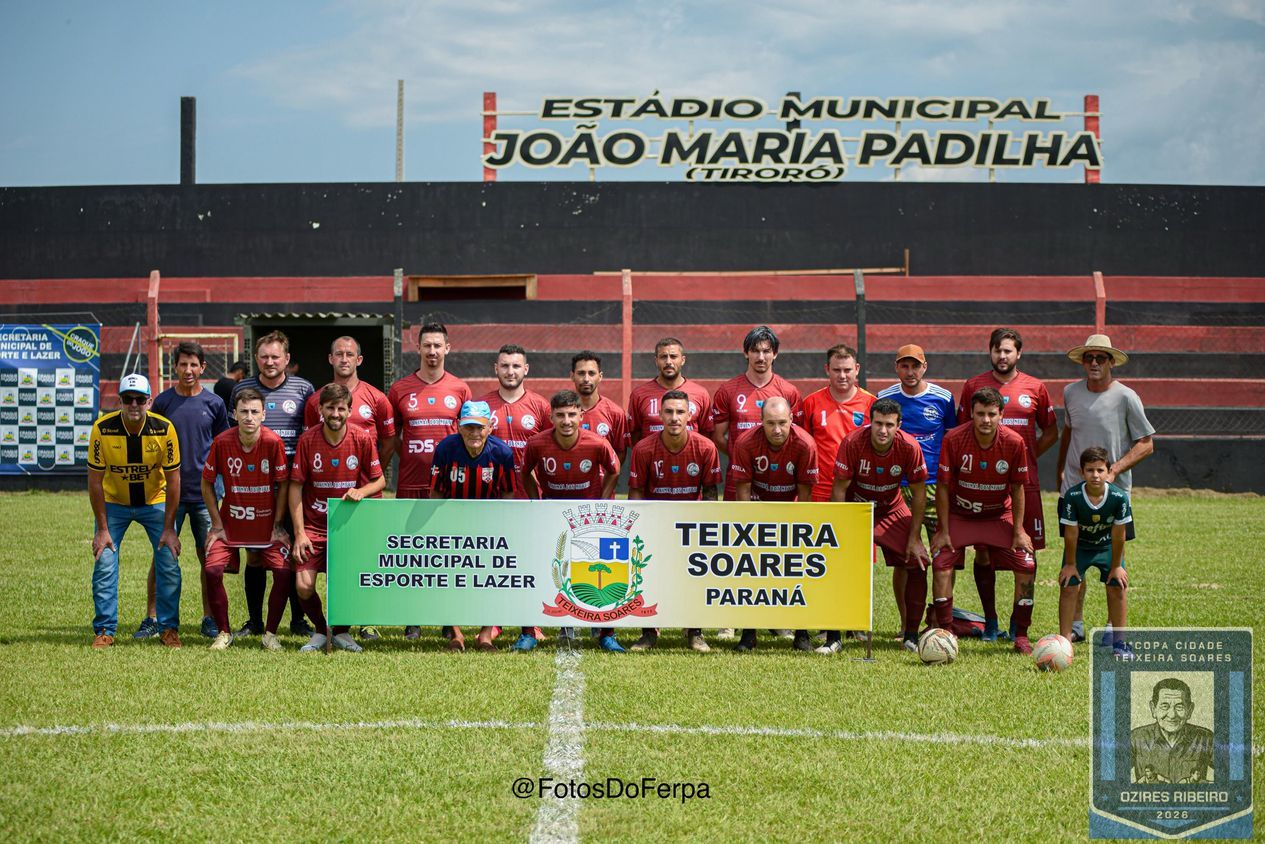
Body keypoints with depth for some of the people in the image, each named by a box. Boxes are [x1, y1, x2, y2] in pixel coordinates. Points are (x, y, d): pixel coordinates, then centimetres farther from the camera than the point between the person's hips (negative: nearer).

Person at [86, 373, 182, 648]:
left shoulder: (164, 429, -22)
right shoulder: (103, 429, -23)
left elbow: (172, 479, -12)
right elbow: (95, 481, -14)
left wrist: (169, 529, -13)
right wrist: (102, 529, -14)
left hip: (155, 502, 0)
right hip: (114, 503, 0)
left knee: (169, 563, -6)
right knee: (104, 564, -8)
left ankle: (168, 628, 9)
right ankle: (104, 630, 4)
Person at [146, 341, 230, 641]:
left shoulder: (214, 404, 3)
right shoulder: (163, 402, 1)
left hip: (204, 492, 1)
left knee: (208, 557, 3)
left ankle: (209, 618, 13)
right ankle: (152, 618, 5)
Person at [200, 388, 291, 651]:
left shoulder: (273, 442, -15)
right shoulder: (222, 442, -12)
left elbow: (283, 485, -5)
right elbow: (207, 483, -1)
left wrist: (278, 526, -7)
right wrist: (217, 525, -4)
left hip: (267, 523, -1)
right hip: (230, 521, 1)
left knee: (284, 571, -17)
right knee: (212, 569, -16)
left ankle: (270, 633, 2)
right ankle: (224, 632, 3)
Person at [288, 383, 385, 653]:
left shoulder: (363, 439, -6)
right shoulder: (307, 440, -6)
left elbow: (380, 481, 4)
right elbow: (295, 487, -3)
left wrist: (361, 491, -19)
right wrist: (299, 533, -8)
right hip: (314, 525, 0)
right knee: (304, 587, -13)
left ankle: (342, 631, 18)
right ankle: (320, 630, 15)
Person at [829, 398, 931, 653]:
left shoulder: (909, 447, -23)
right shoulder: (852, 443, -27)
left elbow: (919, 493, -10)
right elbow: (839, 490, -17)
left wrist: (914, 538, -10)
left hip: (892, 510, 2)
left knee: (917, 563, -8)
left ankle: (911, 635, 8)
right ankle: (833, 638, -11)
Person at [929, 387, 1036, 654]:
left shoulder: (1014, 443, -17)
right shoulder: (954, 440, -20)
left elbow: (1017, 489, -6)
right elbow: (943, 486, -12)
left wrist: (1018, 531, -8)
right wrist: (943, 530, -13)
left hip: (1000, 515, 1)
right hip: (959, 515, -1)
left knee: (1026, 565, -12)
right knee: (941, 563, -18)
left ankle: (1021, 636, 0)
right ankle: (945, 632, -7)